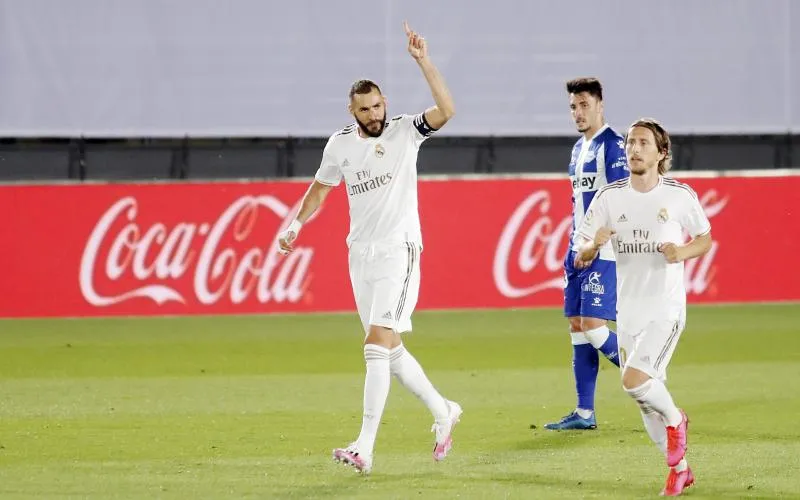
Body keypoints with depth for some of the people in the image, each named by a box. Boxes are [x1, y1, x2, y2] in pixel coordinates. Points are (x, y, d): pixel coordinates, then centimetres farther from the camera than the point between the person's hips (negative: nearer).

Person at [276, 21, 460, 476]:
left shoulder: (405, 132, -6)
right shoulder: (340, 144, 6)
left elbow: (446, 111, -23)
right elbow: (320, 188, 21)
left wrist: (423, 61, -27)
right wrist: (296, 224, 8)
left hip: (399, 251, -6)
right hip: (360, 253, 6)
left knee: (378, 347, -15)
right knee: (391, 350, 11)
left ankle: (365, 449, -19)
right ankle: (443, 412, 31)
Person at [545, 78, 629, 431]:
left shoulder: (612, 146, -10)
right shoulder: (579, 149, 17)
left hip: (604, 252, -9)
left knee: (593, 326, -14)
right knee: (577, 326, 6)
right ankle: (585, 413, 8)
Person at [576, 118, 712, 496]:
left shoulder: (680, 195, -7)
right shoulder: (609, 198, 0)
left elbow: (706, 239, 8)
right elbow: (581, 257, 2)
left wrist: (683, 252, -14)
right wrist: (594, 245, -21)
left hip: (666, 311, -4)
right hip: (628, 312, 4)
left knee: (634, 380, -23)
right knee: (646, 400, 10)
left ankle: (675, 420, 8)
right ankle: (679, 468, 28)